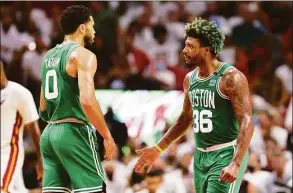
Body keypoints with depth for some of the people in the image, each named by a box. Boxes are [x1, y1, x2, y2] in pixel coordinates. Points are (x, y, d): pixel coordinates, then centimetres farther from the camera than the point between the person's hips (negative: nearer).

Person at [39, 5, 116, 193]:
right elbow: (87, 100, -22)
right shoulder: (82, 55, -9)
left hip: (50, 133, 8)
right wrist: (107, 136, -15)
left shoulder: (49, 56, 17)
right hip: (74, 133, -8)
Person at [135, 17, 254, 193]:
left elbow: (247, 122, -20)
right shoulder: (190, 79, 8)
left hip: (226, 154, -8)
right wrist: (158, 149, 19)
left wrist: (236, 164, -30)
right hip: (201, 156, 8)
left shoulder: (231, 78, -16)